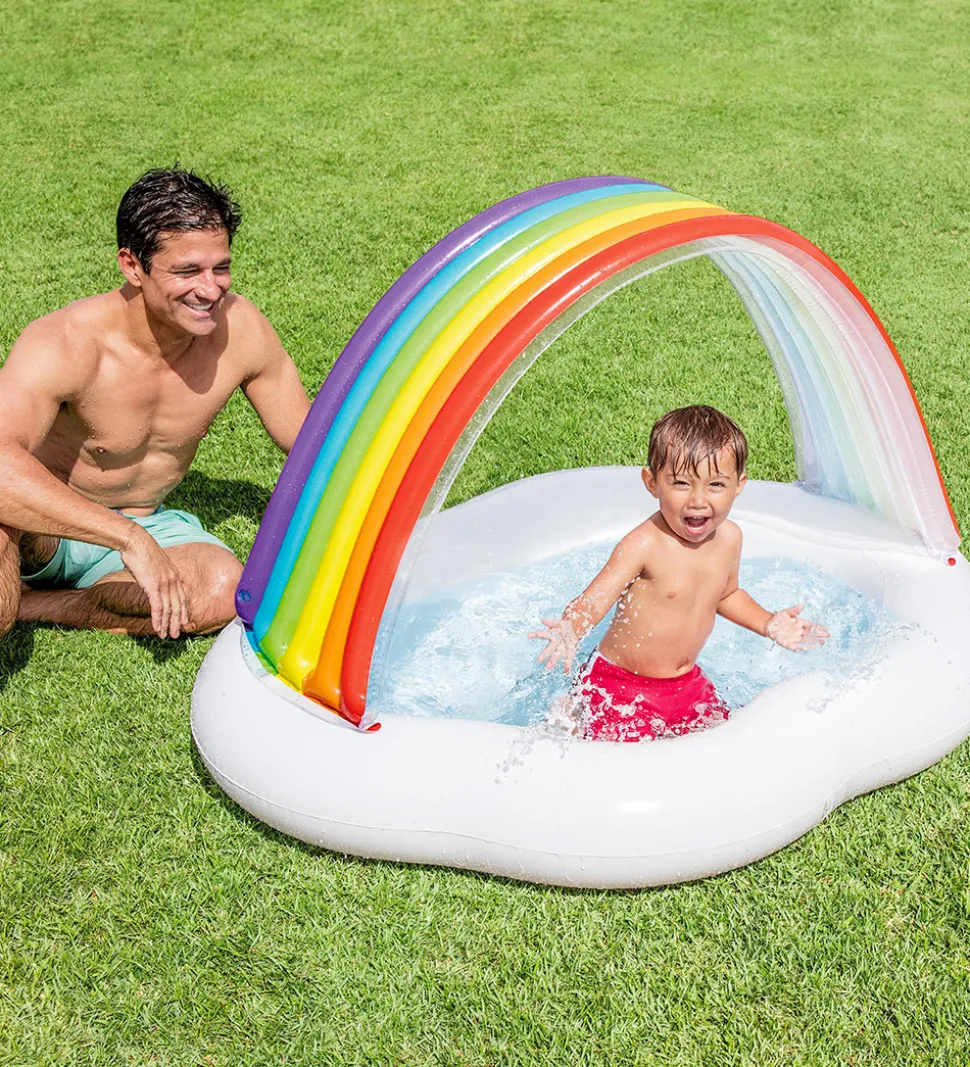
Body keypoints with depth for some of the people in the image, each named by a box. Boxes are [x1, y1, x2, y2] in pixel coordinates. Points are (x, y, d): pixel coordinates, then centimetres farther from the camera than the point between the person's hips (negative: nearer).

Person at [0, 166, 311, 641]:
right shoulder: (65, 343, -30)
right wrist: (130, 540, -51)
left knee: (225, 588, -28)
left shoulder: (239, 328, -16)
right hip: (46, 525, -4)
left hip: (143, 526, 5)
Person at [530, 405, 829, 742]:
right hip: (619, 685, -7)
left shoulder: (729, 537, -3)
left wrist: (769, 624, 6)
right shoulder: (645, 545, -25)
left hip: (687, 684, 7)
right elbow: (593, 601, -31)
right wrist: (569, 632, -52)